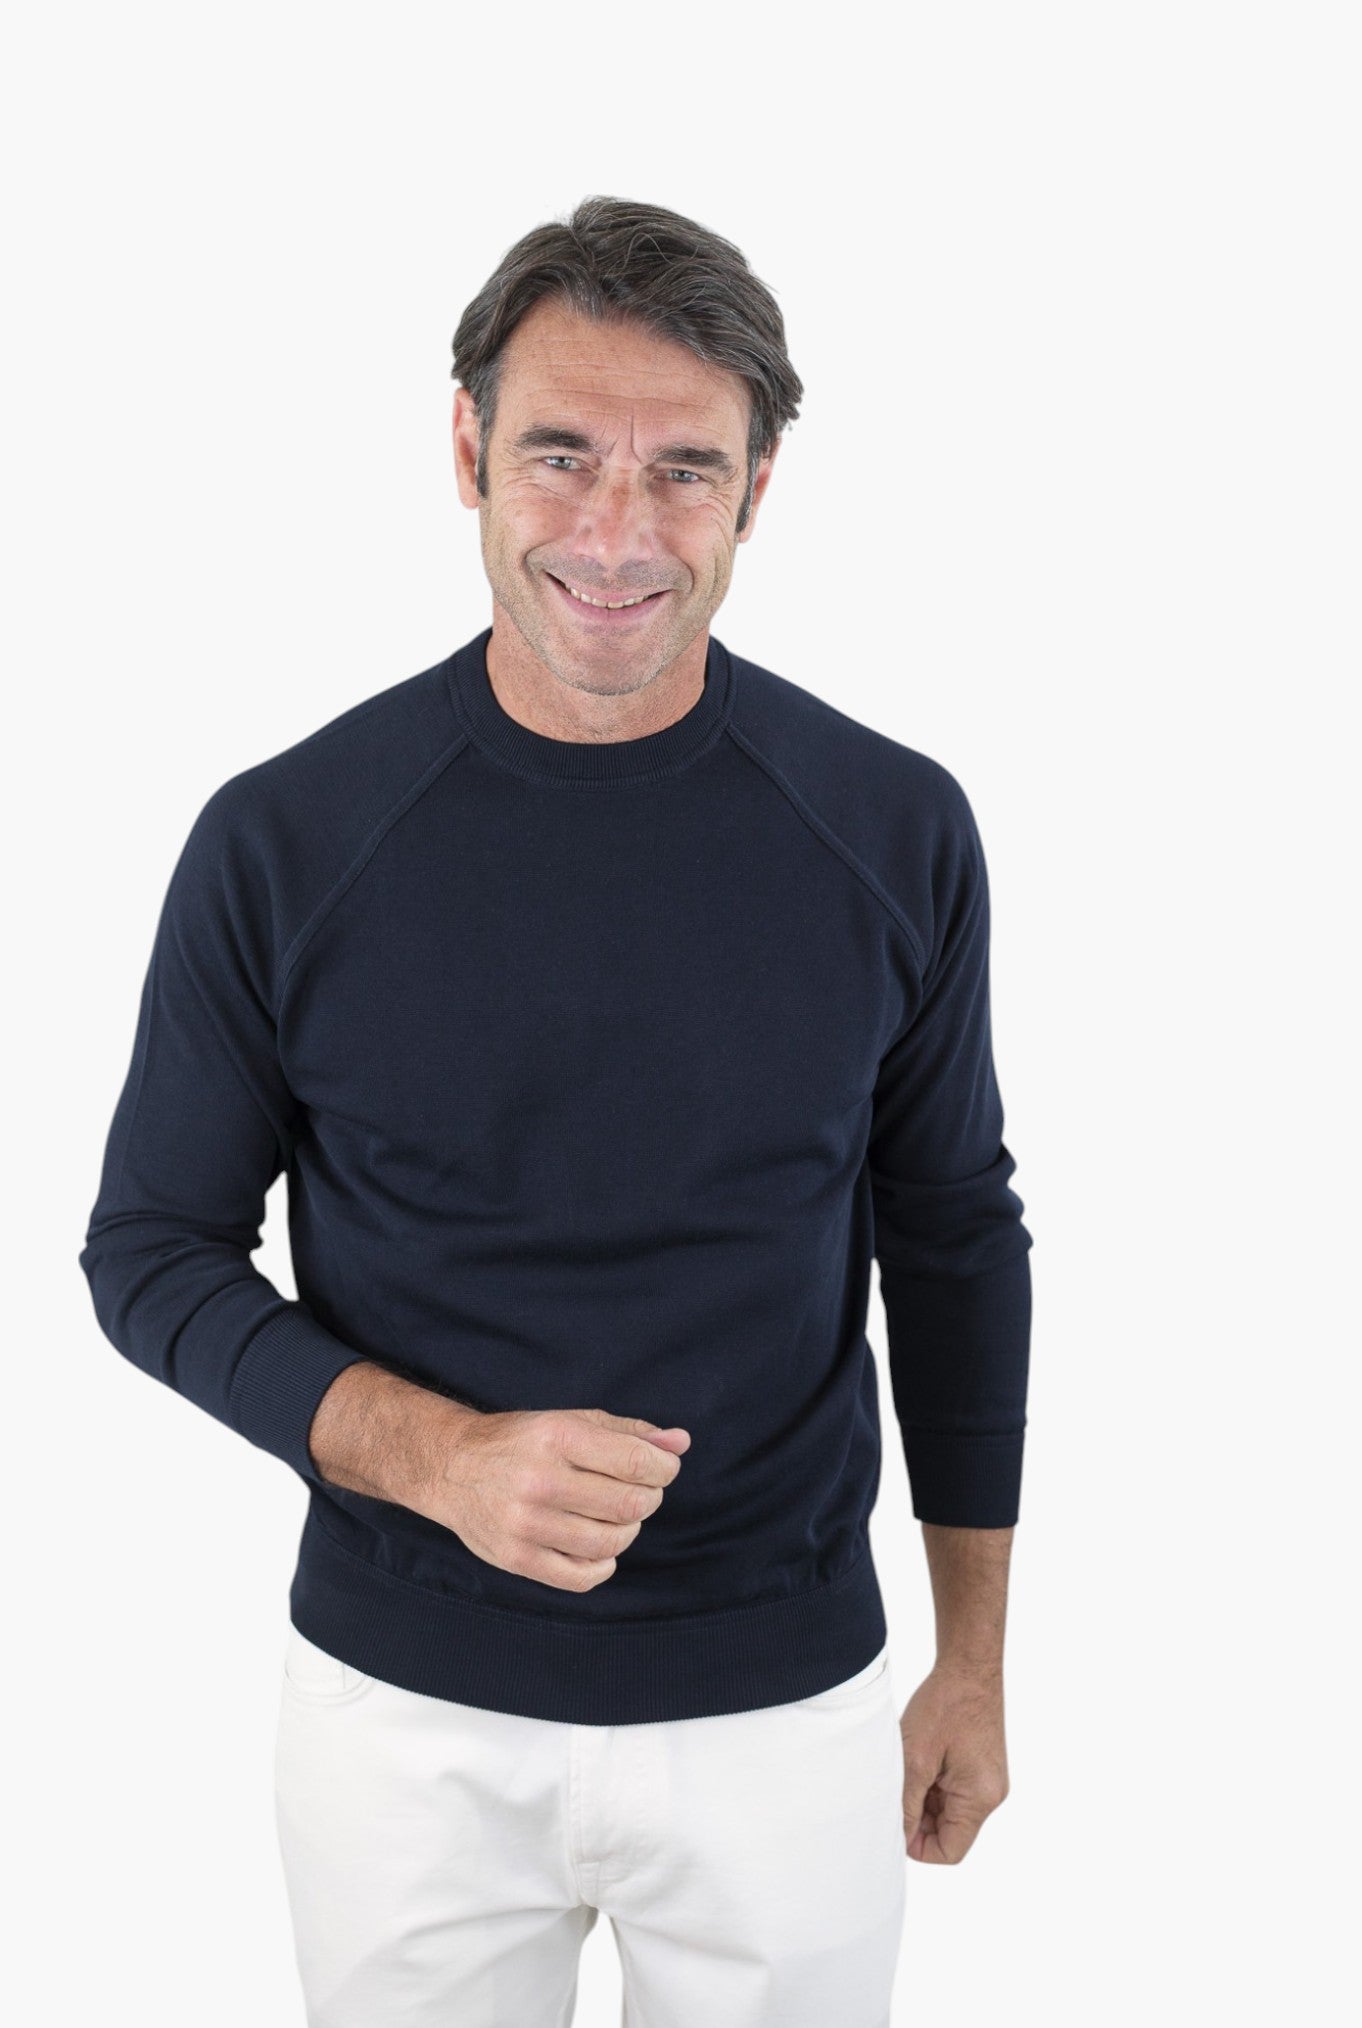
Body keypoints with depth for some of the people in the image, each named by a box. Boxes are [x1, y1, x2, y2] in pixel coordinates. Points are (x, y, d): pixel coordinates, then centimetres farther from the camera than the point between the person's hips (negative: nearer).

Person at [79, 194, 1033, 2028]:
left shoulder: (895, 831, -9)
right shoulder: (283, 842, -12)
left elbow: (955, 1239, 3)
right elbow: (153, 1249, -3)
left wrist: (975, 1661, 7)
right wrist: (432, 1453, -20)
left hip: (787, 1710, 1)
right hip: (408, 1713, 0)